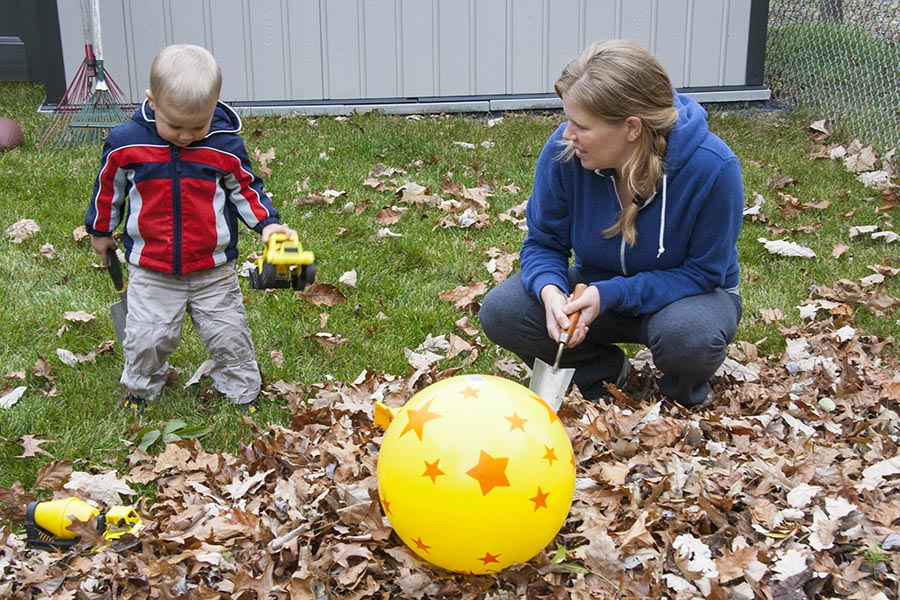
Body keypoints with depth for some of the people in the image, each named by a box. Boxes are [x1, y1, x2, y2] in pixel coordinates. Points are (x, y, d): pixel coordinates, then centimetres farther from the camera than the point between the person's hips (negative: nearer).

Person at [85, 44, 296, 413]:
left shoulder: (226, 146, -13)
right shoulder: (126, 143, -14)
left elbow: (246, 189, 2)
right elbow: (108, 189, 4)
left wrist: (266, 224, -14)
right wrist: (100, 231, 16)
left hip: (214, 269, 0)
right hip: (150, 269, 0)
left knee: (229, 336, 9)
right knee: (146, 337, 6)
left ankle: (241, 390, 33)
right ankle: (141, 387, 36)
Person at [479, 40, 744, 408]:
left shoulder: (713, 167, -29)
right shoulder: (563, 151, -21)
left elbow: (703, 271, -20)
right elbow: (543, 242, -7)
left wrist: (612, 294, -31)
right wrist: (550, 290, -31)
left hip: (682, 294, -3)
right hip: (596, 289, 3)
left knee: (690, 339, -39)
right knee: (499, 312, -21)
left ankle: (683, 394, 1)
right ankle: (604, 371, 4)